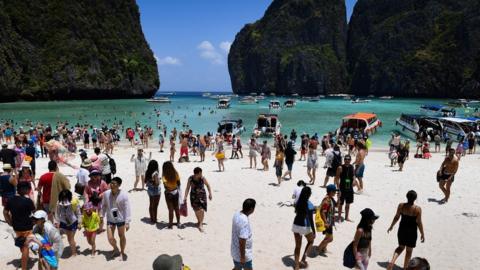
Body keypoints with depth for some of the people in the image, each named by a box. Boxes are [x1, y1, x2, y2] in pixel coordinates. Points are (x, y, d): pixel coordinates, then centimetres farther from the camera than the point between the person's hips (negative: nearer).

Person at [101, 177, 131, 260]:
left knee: (121, 236, 15)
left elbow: (127, 209, -16)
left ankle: (122, 252, 37)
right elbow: (104, 205, 7)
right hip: (110, 219, 2)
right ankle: (115, 248, 36)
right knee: (110, 238, 3)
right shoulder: (106, 193, -8)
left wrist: (127, 222, -17)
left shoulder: (123, 195, -18)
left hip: (120, 219, -2)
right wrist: (102, 216, 12)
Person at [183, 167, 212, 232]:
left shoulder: (203, 178, -15)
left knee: (202, 210, -9)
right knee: (196, 210, 10)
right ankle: (199, 221, 37)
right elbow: (187, 188, -5)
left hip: (202, 195, -1)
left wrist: (210, 194, 4)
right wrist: (185, 197, -7)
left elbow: (208, 185, 1)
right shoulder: (190, 179, -14)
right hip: (194, 196, 1)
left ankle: (201, 224, 6)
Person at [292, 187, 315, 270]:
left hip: (296, 225, 5)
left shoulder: (298, 202, -1)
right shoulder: (310, 205, -18)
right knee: (310, 241, 24)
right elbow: (311, 219, -18)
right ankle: (303, 259, 14)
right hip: (305, 227, -4)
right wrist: (314, 231, -10)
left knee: (297, 246, 16)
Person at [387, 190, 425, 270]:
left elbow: (396, 217, -1)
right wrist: (422, 234, 0)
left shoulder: (401, 206, -11)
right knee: (409, 250, 17)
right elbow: (419, 223, -13)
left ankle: (392, 262, 3)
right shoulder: (418, 209, -20)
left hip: (402, 230, 3)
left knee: (401, 247, 23)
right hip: (412, 232, -3)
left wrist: (391, 226, 14)